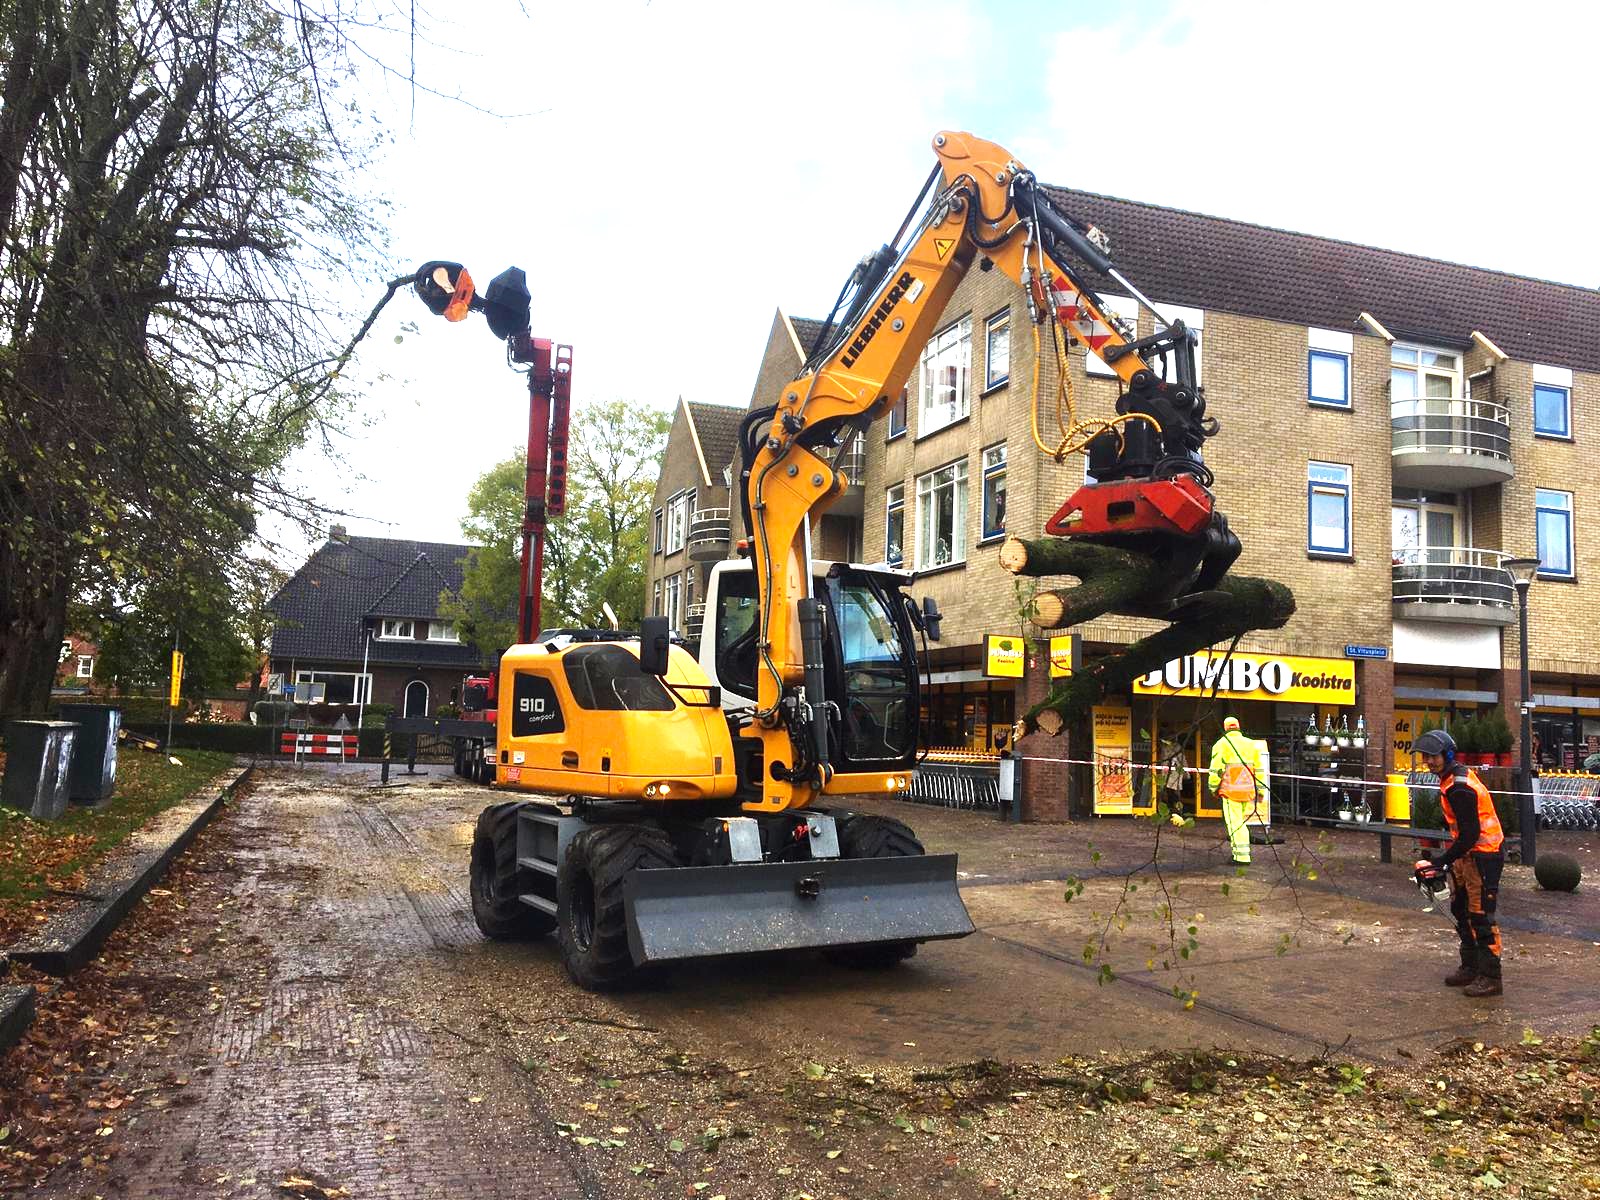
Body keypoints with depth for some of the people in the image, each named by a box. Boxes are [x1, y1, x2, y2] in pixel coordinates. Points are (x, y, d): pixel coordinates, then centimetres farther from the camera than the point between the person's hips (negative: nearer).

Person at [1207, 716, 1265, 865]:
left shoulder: (1221, 744, -3)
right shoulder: (1250, 744, 12)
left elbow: (1216, 769, -7)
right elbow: (1259, 768, 13)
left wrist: (1213, 788, 4)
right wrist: (1260, 790, 17)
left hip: (1231, 790, -5)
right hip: (1248, 790, 5)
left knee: (1234, 822, -2)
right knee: (1241, 822, 16)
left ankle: (1242, 856, -7)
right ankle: (1239, 853, 17)